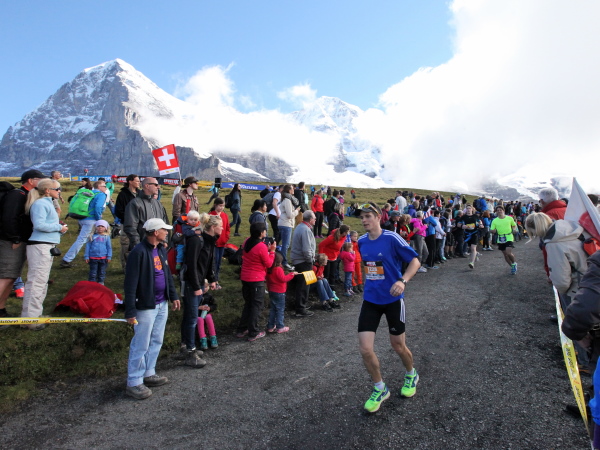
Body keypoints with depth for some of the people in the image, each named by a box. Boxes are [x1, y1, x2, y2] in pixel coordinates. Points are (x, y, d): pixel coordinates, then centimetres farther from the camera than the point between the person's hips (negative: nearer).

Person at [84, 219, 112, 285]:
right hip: (93, 258, -1)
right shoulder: (92, 236, 2)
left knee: (102, 272, 11)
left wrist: (109, 257, 3)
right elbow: (88, 246, 5)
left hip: (103, 258, 1)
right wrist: (86, 256, 2)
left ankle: (101, 282, 25)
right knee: (93, 272, 4)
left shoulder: (107, 237, 4)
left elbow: (109, 247, 7)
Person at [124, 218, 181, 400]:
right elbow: (130, 283, -20)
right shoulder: (139, 252, -19)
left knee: (156, 341, 18)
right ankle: (133, 383, 15)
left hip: (162, 304, 9)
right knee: (141, 345, 2)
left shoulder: (161, 249, 8)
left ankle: (148, 373, 33)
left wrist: (173, 296, 16)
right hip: (146, 306, -9)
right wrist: (130, 311, -20)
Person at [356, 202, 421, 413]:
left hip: (393, 299, -4)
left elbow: (415, 261, -13)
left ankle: (411, 375, 46)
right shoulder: (361, 241, 1)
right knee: (365, 349, -5)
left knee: (398, 346, 12)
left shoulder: (391, 238, -15)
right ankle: (379, 389, 20)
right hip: (370, 299, 4)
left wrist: (402, 281, -28)